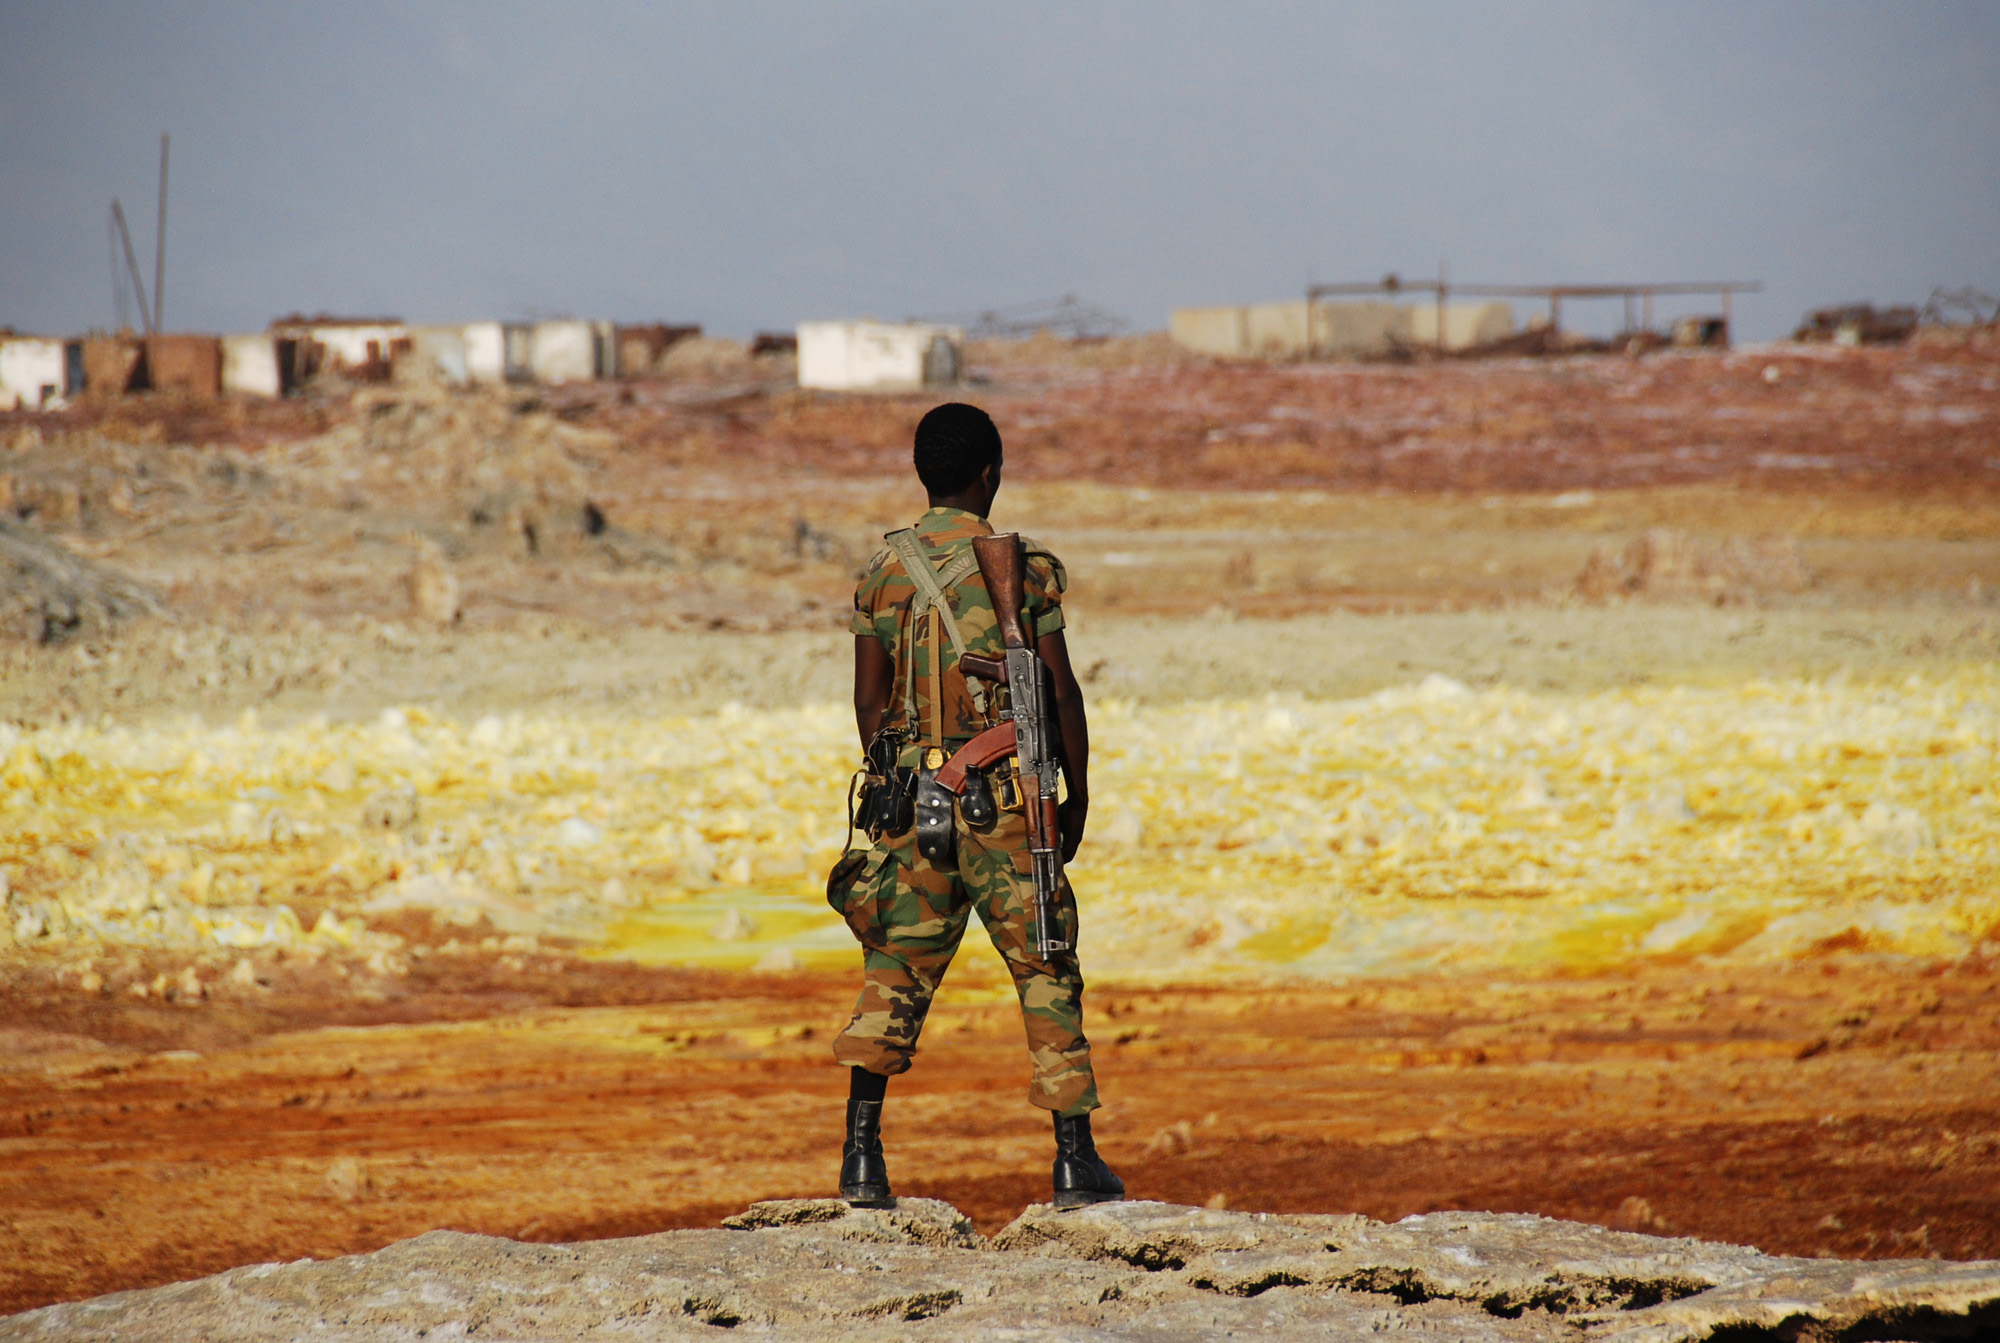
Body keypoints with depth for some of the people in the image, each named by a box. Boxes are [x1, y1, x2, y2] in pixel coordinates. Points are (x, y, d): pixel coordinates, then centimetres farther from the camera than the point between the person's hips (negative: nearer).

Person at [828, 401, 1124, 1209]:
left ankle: (861, 1155, -3)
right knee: (1046, 972, 7)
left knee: (895, 970, 8)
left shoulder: (883, 571, 4)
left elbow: (870, 699, 7)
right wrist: (1077, 797, 7)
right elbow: (1060, 693, -3)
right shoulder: (1021, 568, -5)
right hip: (1002, 797, -3)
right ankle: (1075, 1159, 7)